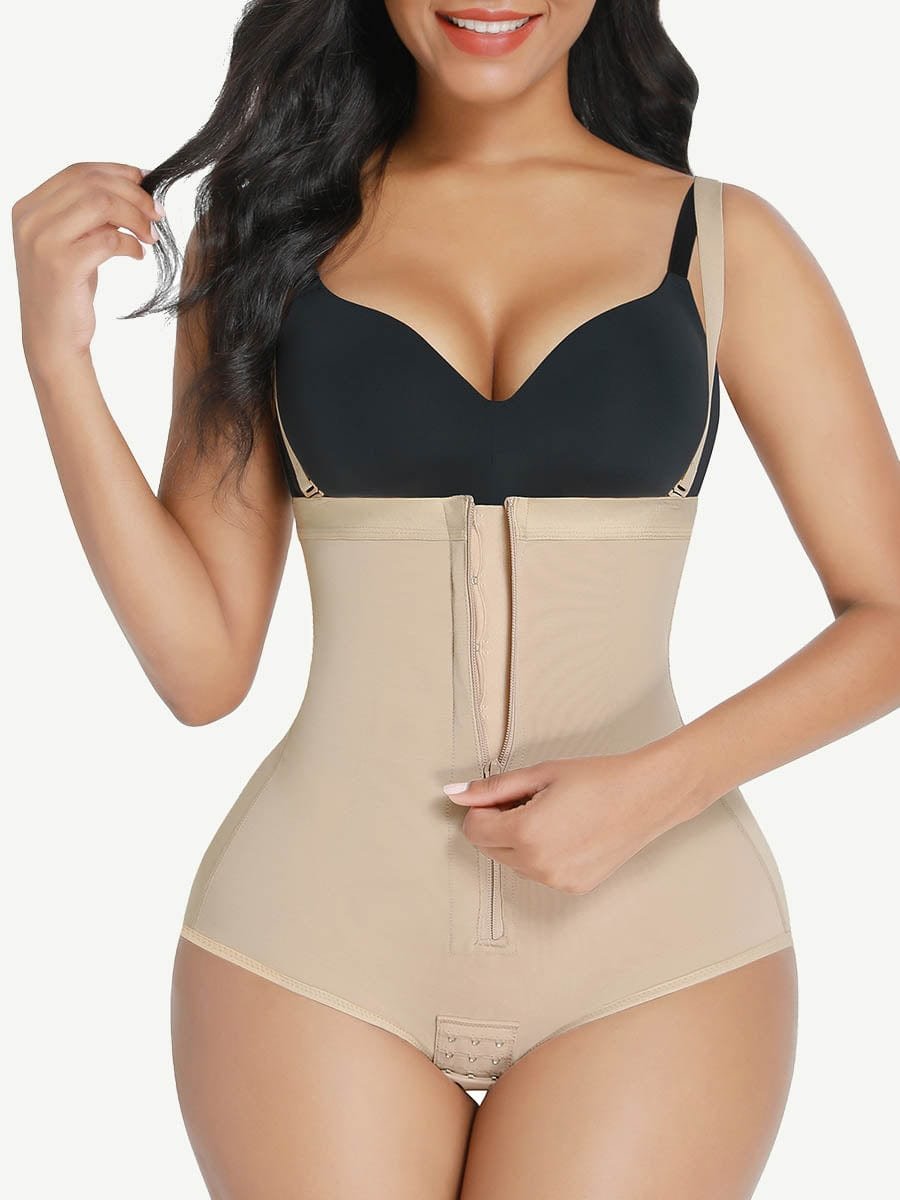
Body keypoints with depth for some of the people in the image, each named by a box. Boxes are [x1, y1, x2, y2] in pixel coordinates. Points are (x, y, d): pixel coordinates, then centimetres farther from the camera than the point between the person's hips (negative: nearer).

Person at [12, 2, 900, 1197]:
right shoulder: (270, 228, 5)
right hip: (318, 934, 1)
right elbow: (203, 665, 2)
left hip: (652, 942, 0)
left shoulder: (722, 241, 2)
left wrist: (658, 786, -13)